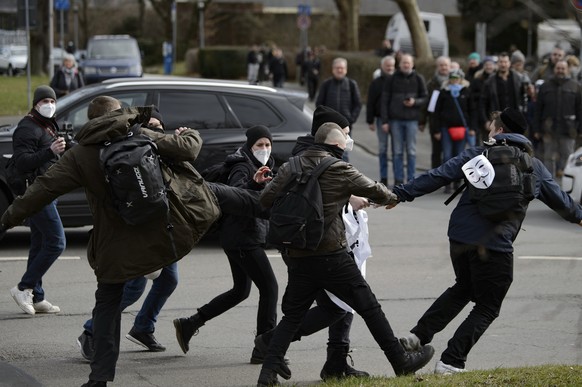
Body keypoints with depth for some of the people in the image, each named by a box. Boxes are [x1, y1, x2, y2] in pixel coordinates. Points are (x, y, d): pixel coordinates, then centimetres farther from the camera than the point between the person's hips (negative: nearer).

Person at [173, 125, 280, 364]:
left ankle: (189, 325, 22)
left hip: (246, 238, 10)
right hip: (243, 238, -10)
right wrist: (254, 183, -51)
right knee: (269, 287, -11)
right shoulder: (242, 167, -14)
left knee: (241, 290, 18)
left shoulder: (260, 166, 15)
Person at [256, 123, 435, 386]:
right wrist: (391, 197, 28)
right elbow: (374, 191, 6)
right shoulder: (340, 170, -5)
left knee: (292, 315, 13)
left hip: (296, 256, 5)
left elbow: (266, 199, 2)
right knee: (369, 307, 5)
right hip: (331, 256, -5)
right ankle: (401, 361, 11)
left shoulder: (291, 167, 7)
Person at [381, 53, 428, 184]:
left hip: (412, 119, -1)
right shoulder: (392, 79, 5)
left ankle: (411, 180, 5)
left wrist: (415, 102, -13)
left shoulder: (418, 79, 5)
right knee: (397, 152, 3)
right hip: (395, 119, 1)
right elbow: (385, 101, 5)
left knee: (411, 151, 0)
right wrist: (385, 121, -2)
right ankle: (398, 180, 7)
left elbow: (425, 98, 8)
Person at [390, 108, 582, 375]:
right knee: (487, 307, 11)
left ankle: (419, 336, 18)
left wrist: (402, 194, -2)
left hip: (460, 237, 2)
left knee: (462, 288, 27)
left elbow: (439, 176, -3)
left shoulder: (479, 154, 5)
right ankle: (451, 361, 1)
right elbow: (559, 199, 22)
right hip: (496, 246, -2)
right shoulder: (534, 167, 10)